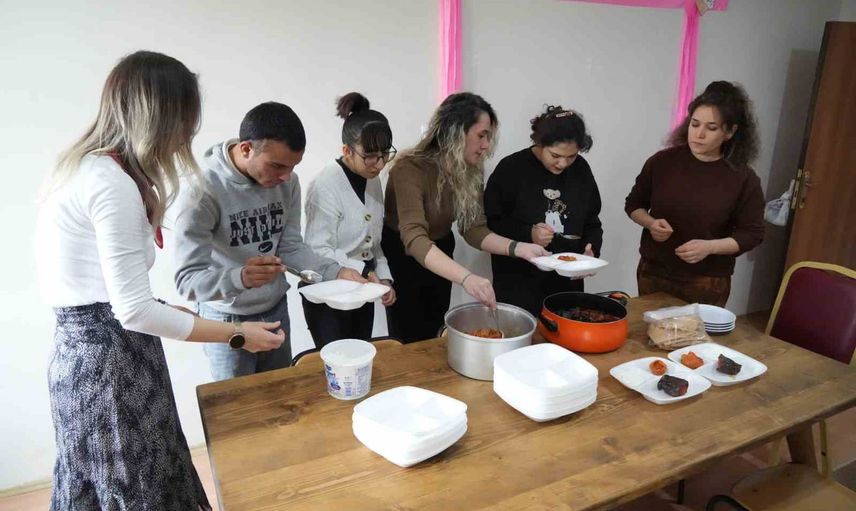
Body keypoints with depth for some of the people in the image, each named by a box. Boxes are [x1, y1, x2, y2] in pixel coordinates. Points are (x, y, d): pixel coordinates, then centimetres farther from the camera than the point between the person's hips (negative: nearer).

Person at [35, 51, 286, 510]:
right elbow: (133, 310, -22)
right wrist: (237, 335, -15)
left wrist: (174, 312, 16)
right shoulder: (112, 183, -21)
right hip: (110, 359, -9)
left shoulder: (86, 167, 9)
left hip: (85, 348, 9)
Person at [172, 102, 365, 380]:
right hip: (228, 321, -4)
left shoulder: (287, 181, -9)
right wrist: (240, 277, -45)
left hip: (276, 310, 5)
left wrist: (336, 271, -16)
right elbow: (187, 279, -26)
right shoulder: (202, 189, -25)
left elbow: (291, 247, -1)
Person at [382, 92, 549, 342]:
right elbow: (414, 239, -41)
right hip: (400, 256, -5)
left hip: (439, 257, 6)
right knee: (410, 343, 5)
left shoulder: (471, 171, -11)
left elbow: (474, 230, -9)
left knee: (434, 337, 18)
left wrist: (517, 248, -26)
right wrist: (466, 277, -54)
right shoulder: (411, 169, -30)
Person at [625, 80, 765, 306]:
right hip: (653, 273, 2)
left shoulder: (743, 178, -8)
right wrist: (651, 223, -12)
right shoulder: (662, 161, -3)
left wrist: (710, 247, -19)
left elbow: (752, 233, -3)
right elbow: (634, 204, 8)